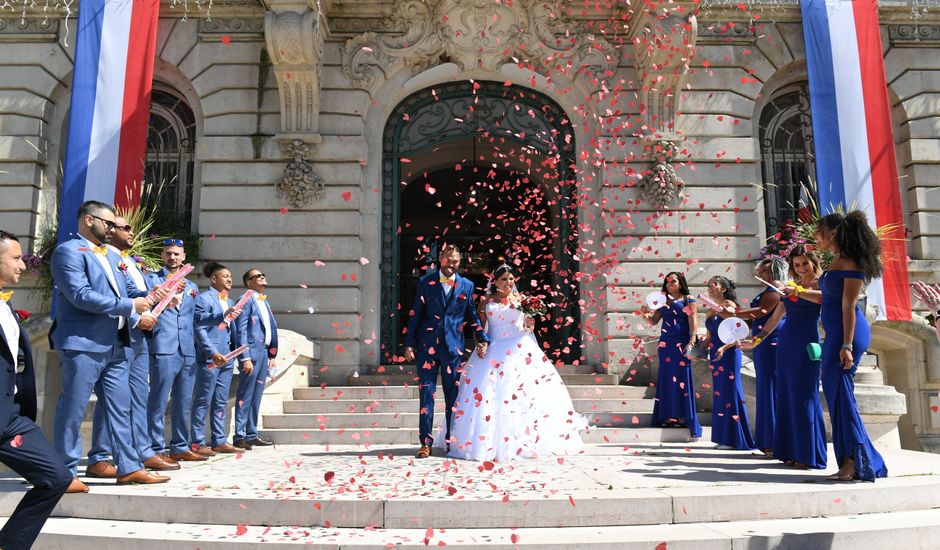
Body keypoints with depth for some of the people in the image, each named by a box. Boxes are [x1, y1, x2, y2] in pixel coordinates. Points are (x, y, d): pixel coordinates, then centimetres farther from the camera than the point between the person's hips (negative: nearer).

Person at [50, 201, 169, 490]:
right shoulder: (68, 251, -7)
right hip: (82, 345, -8)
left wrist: (136, 317, 3)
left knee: (119, 408, 9)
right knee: (73, 410, 1)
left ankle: (128, 466, 15)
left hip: (115, 346, 8)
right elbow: (80, 295, -18)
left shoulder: (112, 256, 18)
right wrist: (130, 305, -16)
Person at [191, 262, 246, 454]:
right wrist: (213, 354, -20)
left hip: (227, 358, 8)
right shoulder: (203, 299, -5)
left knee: (221, 403, 10)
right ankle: (197, 443, 6)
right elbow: (200, 329, -12)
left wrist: (244, 357, 12)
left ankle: (219, 441, 16)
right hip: (209, 359, -7)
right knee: (203, 402, -1)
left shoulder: (229, 302, 18)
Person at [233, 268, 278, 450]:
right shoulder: (246, 299, -6)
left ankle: (252, 434, 18)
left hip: (264, 353, 8)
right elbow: (241, 330, -11)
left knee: (256, 397, 12)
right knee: (245, 396, -4)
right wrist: (245, 357, -17)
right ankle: (239, 437, 2)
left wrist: (272, 355, 15)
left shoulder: (265, 302, 19)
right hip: (253, 352, -8)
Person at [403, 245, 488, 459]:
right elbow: (415, 314, 4)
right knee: (426, 394, 0)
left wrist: (482, 339, 2)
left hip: (453, 346, 1)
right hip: (427, 345, -1)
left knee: (452, 395, 7)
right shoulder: (426, 282, 5)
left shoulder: (466, 285, 8)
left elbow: (472, 315, 13)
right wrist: (409, 343, -1)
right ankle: (426, 443, 6)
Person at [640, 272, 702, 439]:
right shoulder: (663, 301, 15)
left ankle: (683, 417, 0)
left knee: (682, 378, -4)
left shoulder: (688, 300, 2)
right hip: (666, 344, 5)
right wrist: (646, 314, -8)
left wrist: (691, 342, -18)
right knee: (667, 378, 4)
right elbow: (654, 320, 14)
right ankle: (669, 416, 9)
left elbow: (693, 321, -7)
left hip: (682, 344, -5)